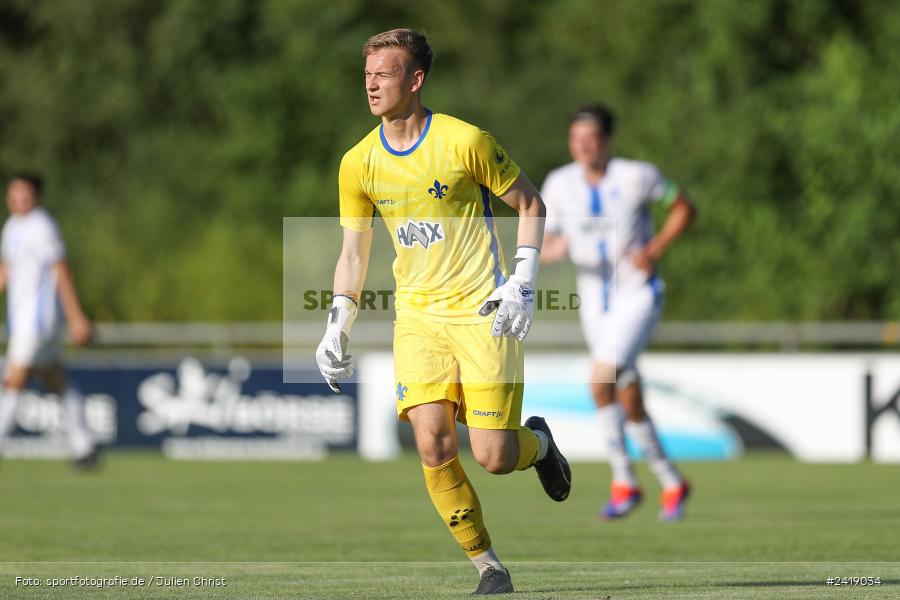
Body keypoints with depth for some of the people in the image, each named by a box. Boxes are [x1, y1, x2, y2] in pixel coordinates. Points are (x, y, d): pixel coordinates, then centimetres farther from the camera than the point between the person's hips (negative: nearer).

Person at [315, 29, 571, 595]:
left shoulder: (466, 141, -11)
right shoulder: (359, 163, 2)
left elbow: (530, 203, 1)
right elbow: (354, 253, 12)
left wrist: (523, 284, -8)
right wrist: (337, 327, 1)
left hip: (484, 313, -3)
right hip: (417, 317, 3)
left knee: (494, 457, -9)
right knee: (434, 448, -14)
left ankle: (537, 441, 28)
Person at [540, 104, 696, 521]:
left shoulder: (636, 177, -12)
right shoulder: (559, 184, -1)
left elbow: (683, 208, 1)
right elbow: (541, 249, 3)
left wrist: (654, 250, -12)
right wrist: (556, 249, -21)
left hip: (638, 295, -5)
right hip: (595, 301, 5)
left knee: (602, 380, -24)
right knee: (631, 406, 7)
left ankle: (623, 482, -12)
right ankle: (671, 483, 24)